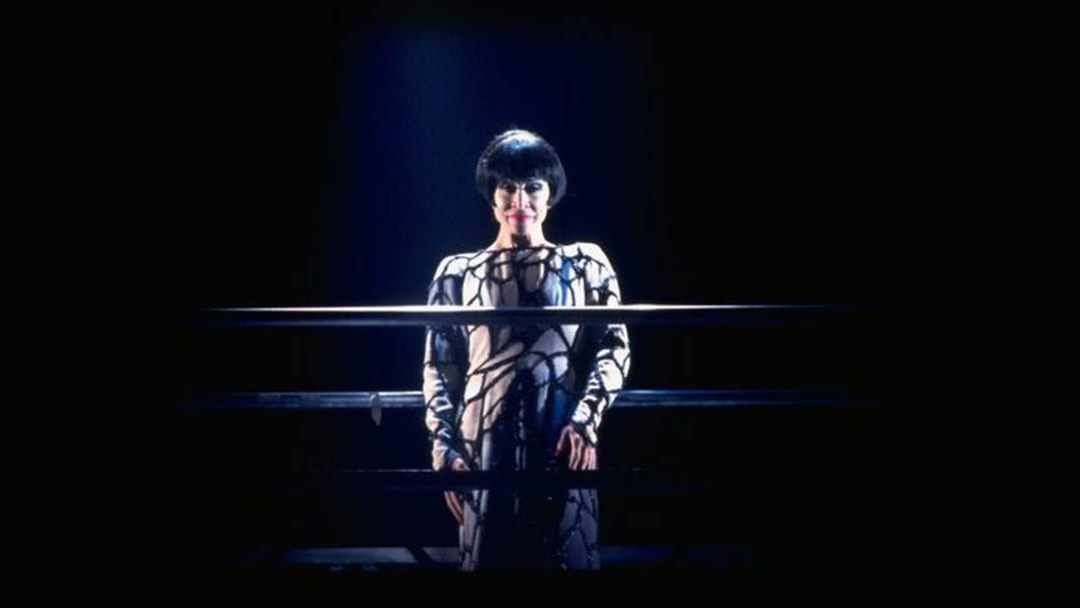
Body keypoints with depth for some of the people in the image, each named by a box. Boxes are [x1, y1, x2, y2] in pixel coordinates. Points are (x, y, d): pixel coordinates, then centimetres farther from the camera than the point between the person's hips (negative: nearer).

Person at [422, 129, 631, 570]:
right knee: (488, 556, 3)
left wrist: (586, 421, -9)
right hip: (485, 449, 0)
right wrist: (444, 449, 0)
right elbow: (438, 367, 9)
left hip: (563, 447, 0)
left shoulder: (586, 264, 11)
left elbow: (615, 347, 4)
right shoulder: (458, 273, 11)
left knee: (570, 556, 1)